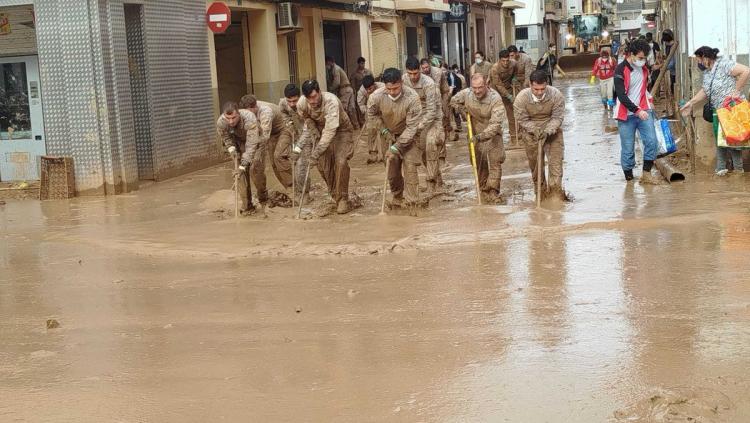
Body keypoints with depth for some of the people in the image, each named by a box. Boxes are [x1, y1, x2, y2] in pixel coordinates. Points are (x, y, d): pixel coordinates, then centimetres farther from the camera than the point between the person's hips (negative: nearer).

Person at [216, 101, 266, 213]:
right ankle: (246, 206, -1)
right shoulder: (220, 123, -26)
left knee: (255, 168, -18)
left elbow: (252, 144, -42)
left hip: (255, 141, -3)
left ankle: (263, 196, 10)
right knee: (241, 174, -9)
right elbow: (226, 139, -3)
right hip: (239, 143, 3)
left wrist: (243, 165, -46)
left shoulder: (250, 119, -40)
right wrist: (231, 148, -24)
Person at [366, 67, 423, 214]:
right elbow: (371, 115, -1)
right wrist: (384, 131, -10)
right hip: (389, 134, 3)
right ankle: (397, 197, 28)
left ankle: (412, 203, -5)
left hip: (408, 135, -3)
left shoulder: (412, 97, -31)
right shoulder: (377, 96, -23)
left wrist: (397, 146, -26)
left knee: (410, 166, -12)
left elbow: (412, 126, -26)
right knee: (391, 167, 6)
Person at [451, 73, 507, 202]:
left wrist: (482, 136, -43)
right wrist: (464, 111, -9)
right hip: (476, 134, 4)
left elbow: (496, 123, -34)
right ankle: (483, 189, 26)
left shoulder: (495, 98, -28)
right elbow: (454, 101, 9)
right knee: (479, 163, 11)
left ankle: (493, 191, -6)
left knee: (495, 162, -11)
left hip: (493, 134, -4)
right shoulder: (466, 93, -15)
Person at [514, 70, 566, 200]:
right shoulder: (521, 97, -22)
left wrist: (548, 131, -30)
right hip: (531, 132, 0)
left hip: (552, 130, 0)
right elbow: (522, 120, -13)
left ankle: (556, 190, -5)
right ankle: (541, 192, 24)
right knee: (535, 163, 7)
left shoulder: (556, 95, -20)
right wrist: (535, 130, -28)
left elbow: (557, 117, -15)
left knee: (556, 159, -9)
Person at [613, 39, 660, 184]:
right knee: (628, 148, 0)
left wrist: (649, 100, 16)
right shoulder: (621, 70, -14)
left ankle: (646, 174, 2)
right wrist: (637, 110, -26)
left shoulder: (644, 67, 6)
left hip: (644, 111, 5)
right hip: (627, 114, -5)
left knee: (651, 141, -8)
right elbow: (621, 96, -20)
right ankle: (629, 177, 11)